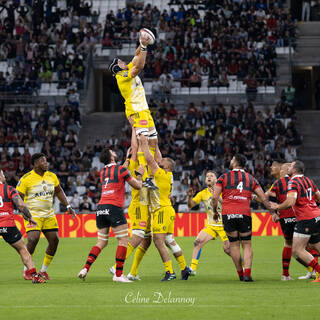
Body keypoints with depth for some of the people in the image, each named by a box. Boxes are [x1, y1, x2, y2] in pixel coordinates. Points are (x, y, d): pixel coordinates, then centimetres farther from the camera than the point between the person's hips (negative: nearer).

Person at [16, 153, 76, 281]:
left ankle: (43, 270, 15)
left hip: (49, 215, 6)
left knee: (54, 240, -2)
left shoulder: (52, 176, 6)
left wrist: (68, 206, 14)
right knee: (33, 239, -21)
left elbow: (59, 191, 21)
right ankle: (26, 269, -1)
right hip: (32, 215, -6)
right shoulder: (26, 179, -10)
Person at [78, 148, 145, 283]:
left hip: (101, 208, 7)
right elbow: (138, 186, 7)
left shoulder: (102, 172, 17)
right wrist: (139, 174, 24)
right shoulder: (121, 169, -1)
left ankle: (86, 268, -1)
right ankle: (118, 274, -5)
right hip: (114, 208, -7)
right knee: (123, 240, 0)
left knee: (101, 242, 13)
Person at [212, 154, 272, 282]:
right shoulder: (251, 179, 12)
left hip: (228, 214, -1)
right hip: (244, 213, 1)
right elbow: (264, 198, 9)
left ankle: (240, 274, 12)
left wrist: (215, 211, 14)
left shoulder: (224, 177, 5)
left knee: (234, 244, 10)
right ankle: (247, 273, -9)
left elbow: (215, 197, -1)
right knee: (247, 245, 7)